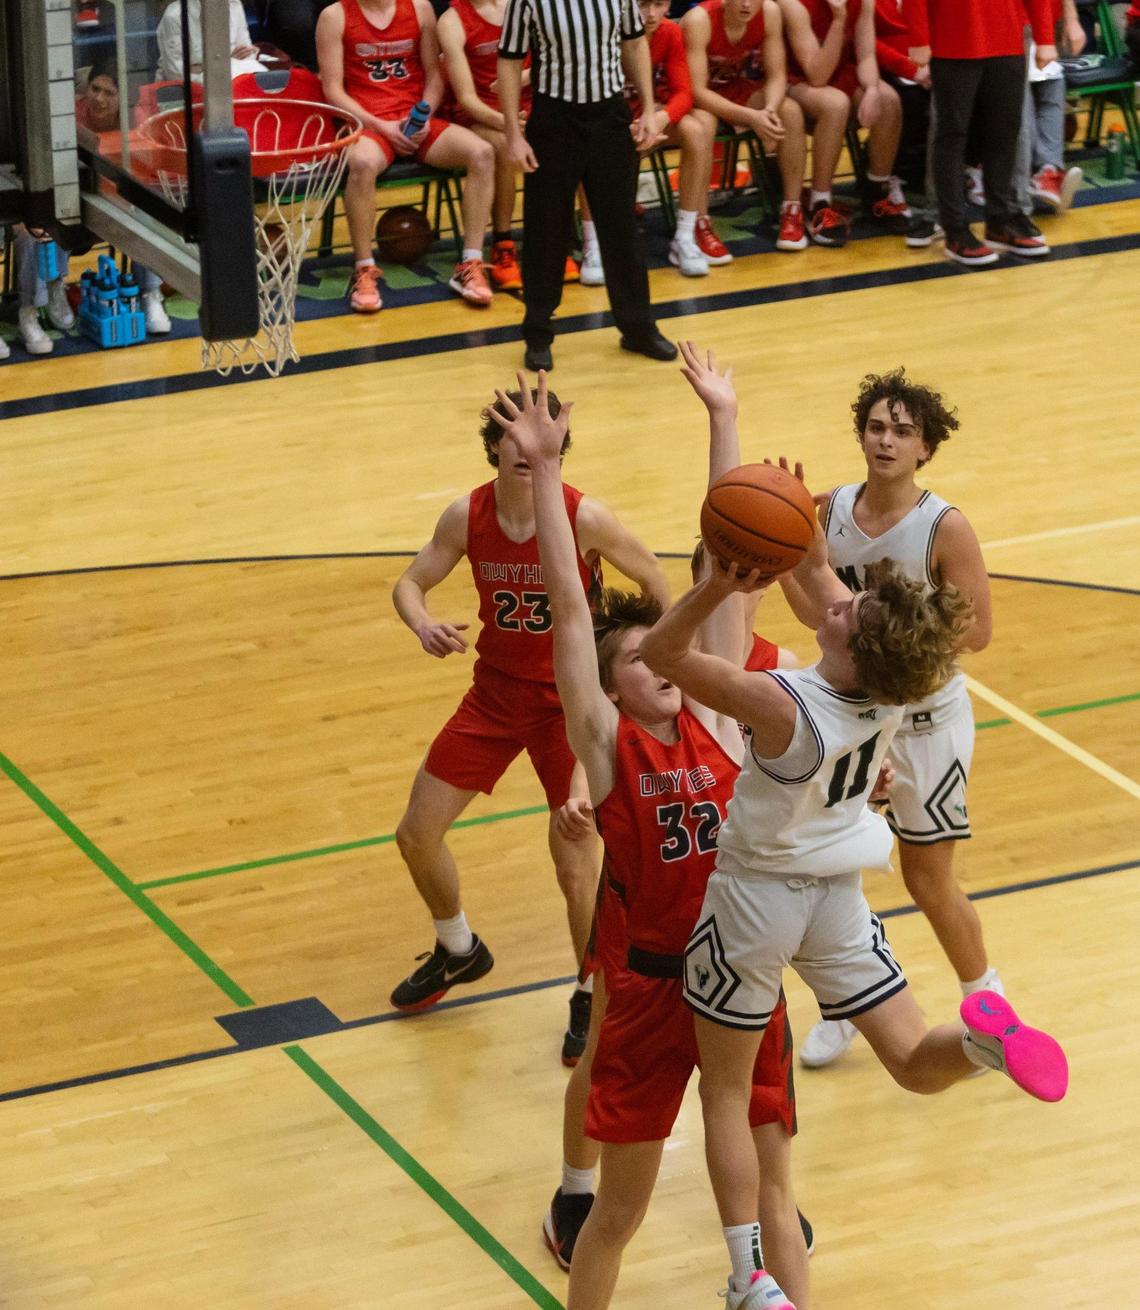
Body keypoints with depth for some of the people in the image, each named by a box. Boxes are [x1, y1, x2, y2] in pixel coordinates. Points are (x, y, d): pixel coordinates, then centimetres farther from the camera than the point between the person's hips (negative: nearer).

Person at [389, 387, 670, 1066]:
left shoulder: (585, 518, -21)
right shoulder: (468, 515, -11)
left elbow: (654, 579, -7)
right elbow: (410, 583, -2)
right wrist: (425, 626, -25)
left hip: (569, 699, -4)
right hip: (496, 693, 4)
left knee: (575, 863, -10)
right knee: (417, 835, 7)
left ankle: (593, 996, 16)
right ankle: (458, 951, 36)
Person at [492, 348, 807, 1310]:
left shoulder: (716, 715, 1)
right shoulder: (605, 742, -5)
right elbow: (569, 606, -12)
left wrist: (724, 420, 0)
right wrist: (542, 469, -17)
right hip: (649, 985, -2)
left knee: (771, 1183, 9)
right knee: (622, 1206, 7)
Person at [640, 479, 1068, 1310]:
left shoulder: (784, 707, -32)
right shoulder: (894, 684, -15)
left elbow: (660, 654, -27)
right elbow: (816, 573, -2)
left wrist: (719, 586, -42)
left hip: (756, 895, -5)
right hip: (839, 896, 5)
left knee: (726, 1092, 11)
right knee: (918, 1063, 9)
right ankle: (982, 1036, -26)